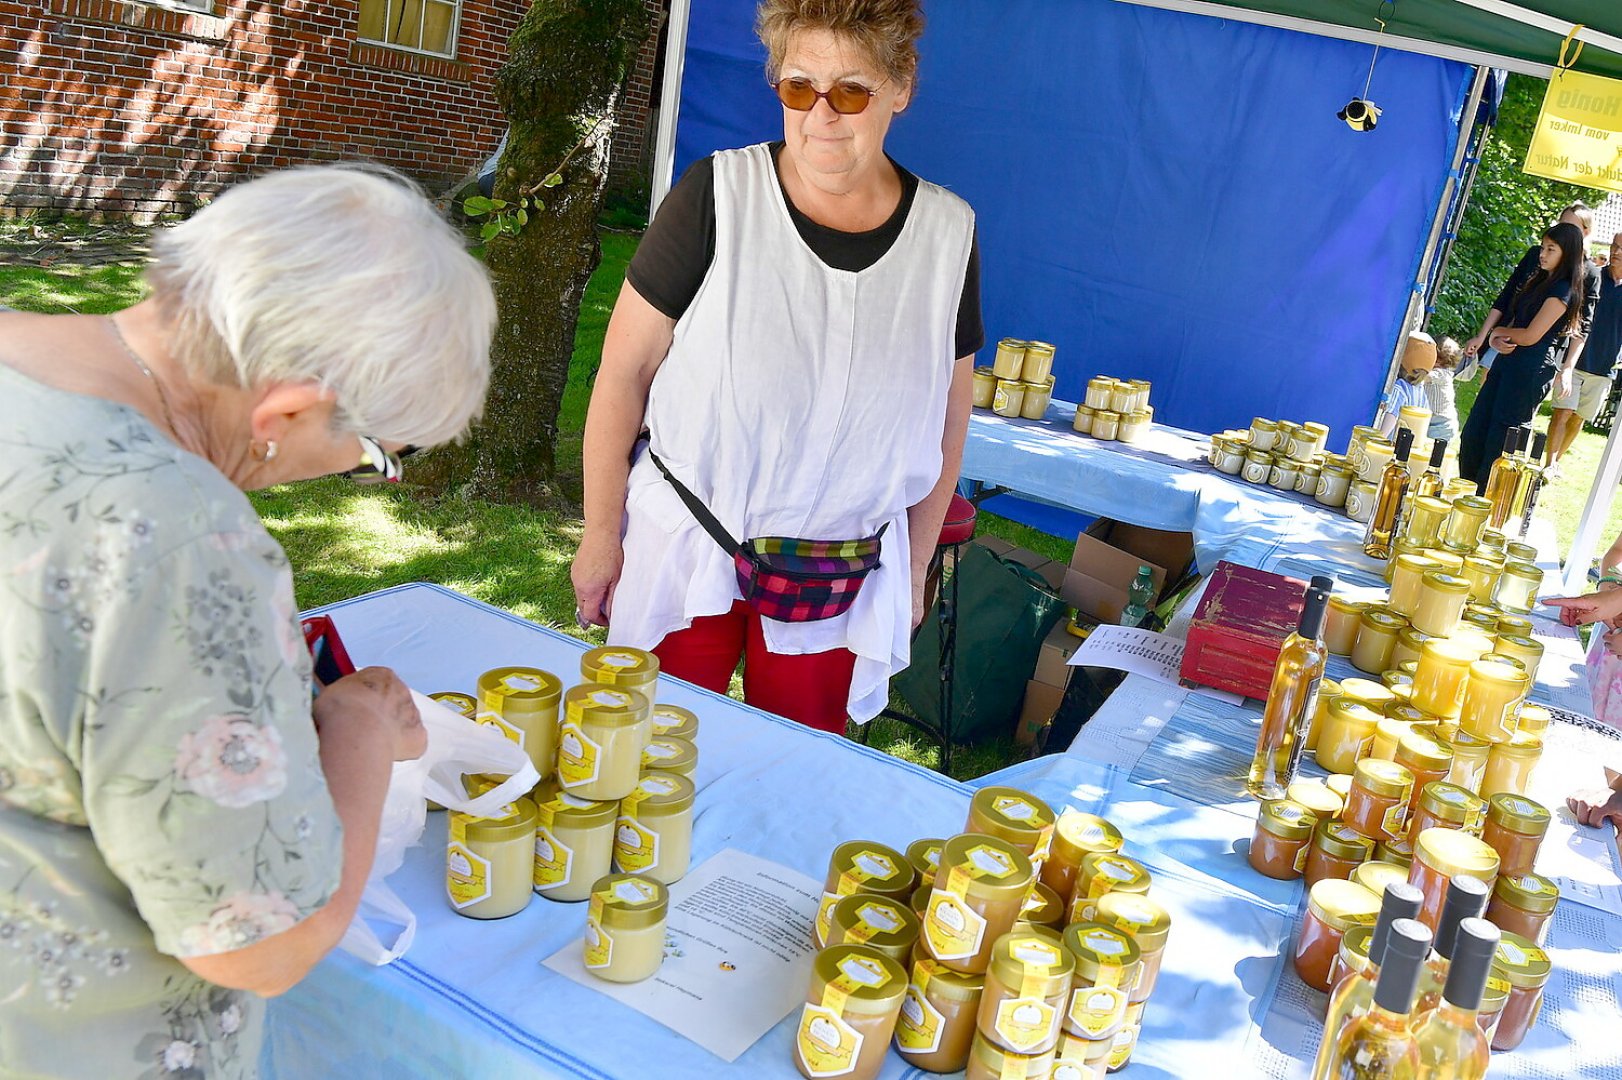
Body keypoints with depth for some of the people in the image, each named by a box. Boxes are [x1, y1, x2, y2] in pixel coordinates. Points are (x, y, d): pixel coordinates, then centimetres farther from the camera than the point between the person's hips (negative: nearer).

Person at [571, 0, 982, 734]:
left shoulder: (947, 234, -2)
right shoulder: (718, 197, -10)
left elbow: (946, 419, 8)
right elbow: (623, 371, -6)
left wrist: (913, 570, 12)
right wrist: (601, 533, -3)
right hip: (683, 554, -1)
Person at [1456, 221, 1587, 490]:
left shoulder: (1563, 291, -12)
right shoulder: (1540, 281, 16)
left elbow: (1530, 336, -17)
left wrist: (1499, 332, 1)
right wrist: (1497, 340, -5)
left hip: (1531, 372, -9)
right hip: (1508, 362, 9)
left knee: (1499, 441, -2)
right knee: (1473, 434, 9)